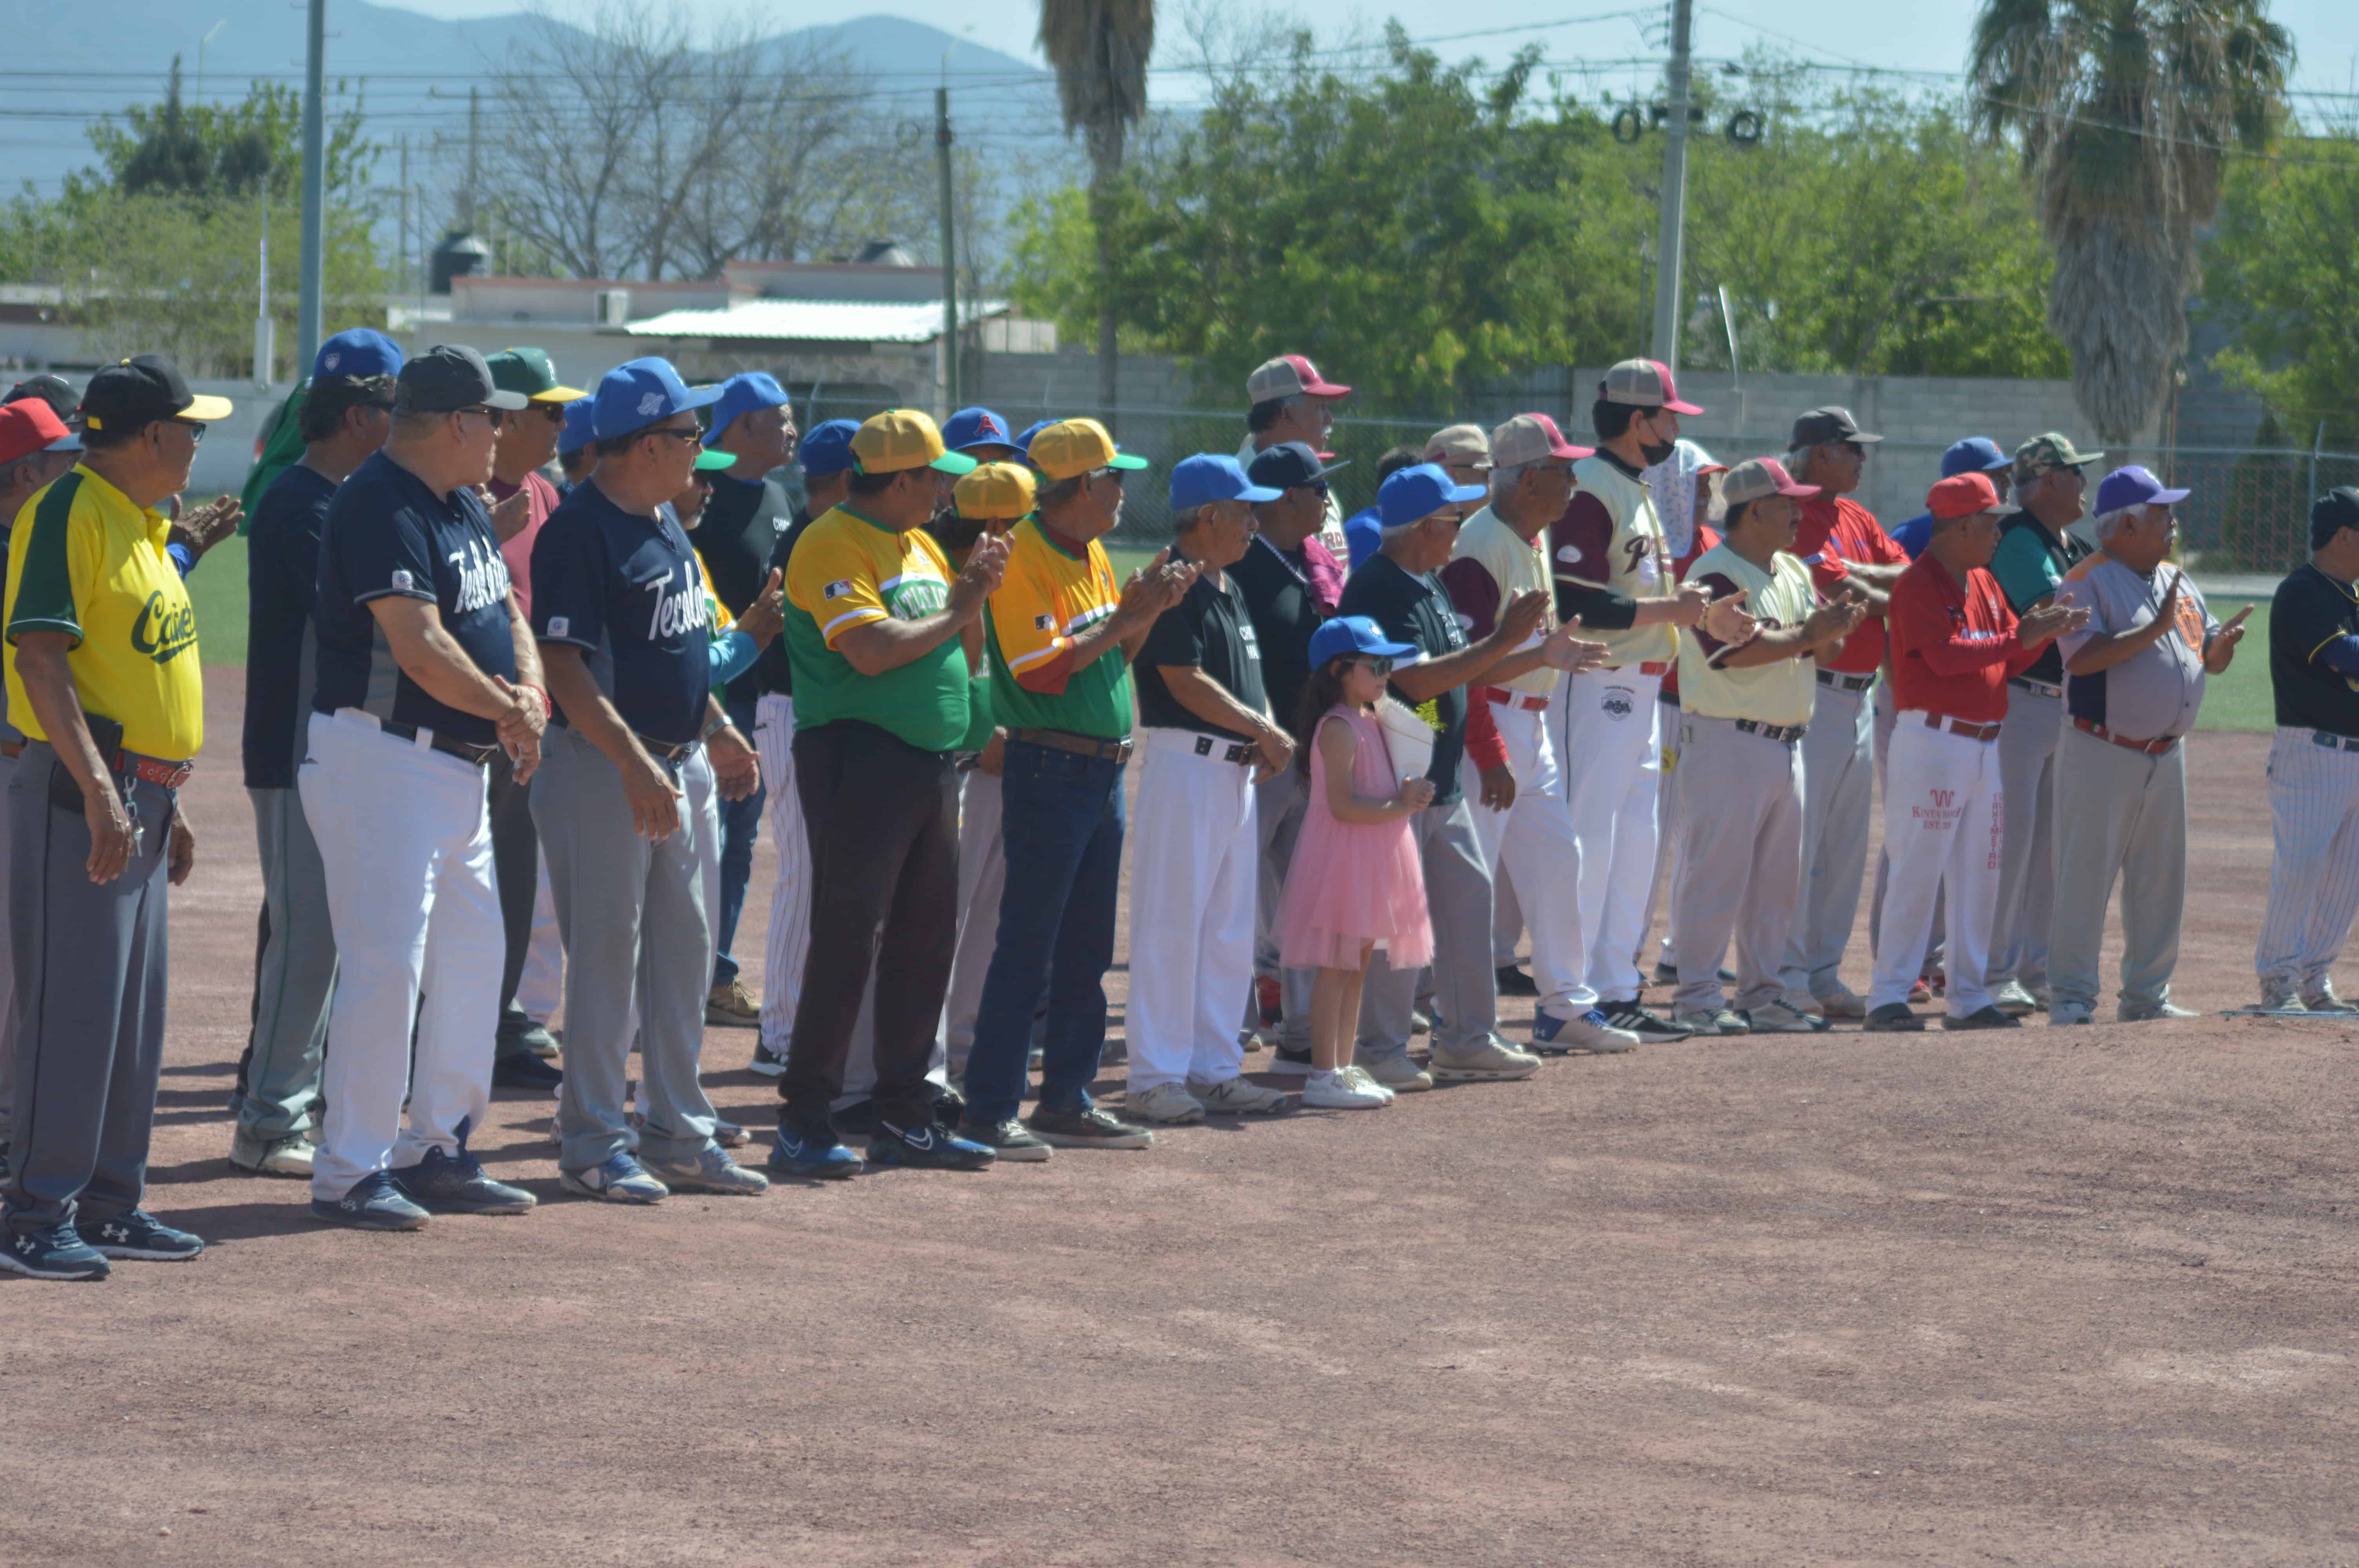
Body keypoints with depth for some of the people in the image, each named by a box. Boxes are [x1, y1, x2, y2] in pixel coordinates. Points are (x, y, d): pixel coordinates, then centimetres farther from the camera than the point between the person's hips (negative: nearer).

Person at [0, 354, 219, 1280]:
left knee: (135, 1011, 12)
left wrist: (166, 804, 23)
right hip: (80, 795, -10)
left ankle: (109, 1204, 18)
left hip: (139, 795, 10)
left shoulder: (138, 524, 17)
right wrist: (100, 793, -27)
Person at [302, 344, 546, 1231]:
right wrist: (508, 709, -13)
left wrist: (530, 691, -3)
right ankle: (350, 1173, -6)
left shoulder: (462, 506, 13)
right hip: (381, 757, -10)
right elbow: (420, 645, -25)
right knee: (386, 962, -11)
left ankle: (436, 1150, 24)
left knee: (473, 955, 15)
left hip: (461, 762, 10)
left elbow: (503, 608, 18)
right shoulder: (380, 506, -19)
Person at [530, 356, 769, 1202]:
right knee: (606, 955, -3)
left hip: (682, 764, 9)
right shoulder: (581, 529, -17)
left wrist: (719, 733, 20)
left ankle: (679, 1134, 20)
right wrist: (638, 768, -27)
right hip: (606, 769, -9)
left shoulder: (666, 519, 12)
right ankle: (592, 1144, 4)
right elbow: (567, 668, -22)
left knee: (684, 953, 12)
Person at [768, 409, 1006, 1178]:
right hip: (860, 760, -9)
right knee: (847, 944, -9)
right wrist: (956, 613, -10)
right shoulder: (834, 545, -11)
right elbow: (872, 649, -22)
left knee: (926, 944, 11)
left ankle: (906, 1119, 19)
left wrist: (975, 588, 3)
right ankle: (804, 1122, -3)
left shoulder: (918, 545, 18)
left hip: (930, 763, 9)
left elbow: (951, 649, 20)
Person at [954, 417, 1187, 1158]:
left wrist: (1147, 611, 3)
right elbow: (1043, 670, -21)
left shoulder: (1094, 555, 14)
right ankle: (989, 1110, -4)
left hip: (1103, 770, 9)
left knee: (1087, 952, 13)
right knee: (1026, 949, -7)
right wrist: (1126, 618, -18)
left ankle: (1067, 1100, 20)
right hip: (1049, 769, -9)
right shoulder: (1023, 558, -14)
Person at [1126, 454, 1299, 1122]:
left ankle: (1215, 1068, 17)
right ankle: (1156, 1076, -3)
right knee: (1172, 923, -6)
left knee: (1230, 928, 11)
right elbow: (1188, 684, -18)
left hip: (1237, 767, 9)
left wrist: (1266, 738, 2)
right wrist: (1266, 731, -10)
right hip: (1183, 761, -9)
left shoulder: (1230, 590, 18)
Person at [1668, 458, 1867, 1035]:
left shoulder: (1794, 571, 17)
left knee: (1777, 878, 11)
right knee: (1716, 870, -7)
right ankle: (1697, 996, -4)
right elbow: (1734, 650, -23)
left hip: (1786, 743, 9)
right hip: (1728, 741, -9)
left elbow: (1822, 643, 15)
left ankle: (1761, 993, 18)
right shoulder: (1716, 575, -12)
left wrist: (1838, 622, -7)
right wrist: (1808, 635, -19)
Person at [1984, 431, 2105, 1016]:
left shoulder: (2077, 546, 16)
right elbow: (2056, 608, -23)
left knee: (2051, 840, 11)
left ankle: (2036, 967, 17)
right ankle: (1993, 971, -5)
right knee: (2011, 837, -8)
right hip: (2017, 701, -9)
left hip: (2065, 706, 9)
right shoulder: (2016, 537, -13)